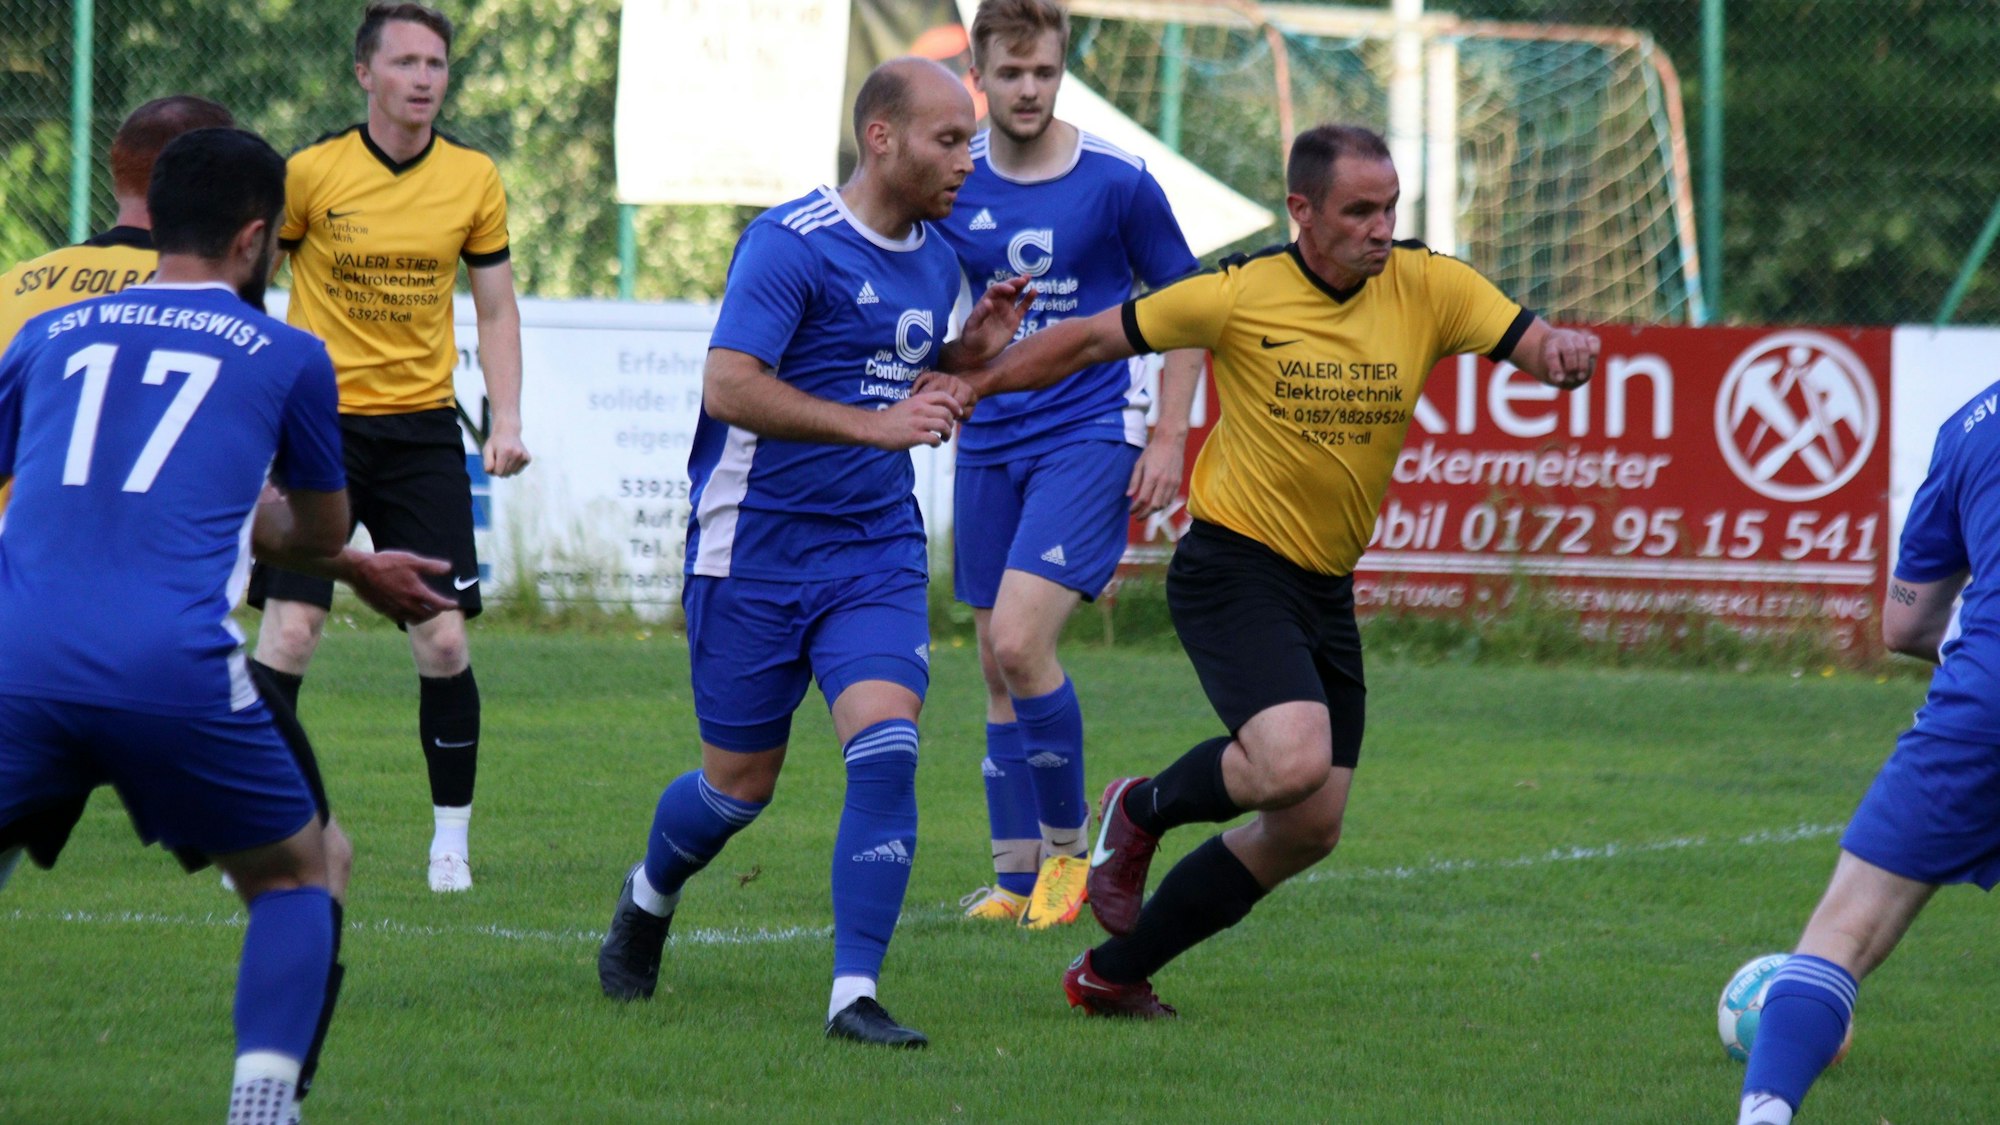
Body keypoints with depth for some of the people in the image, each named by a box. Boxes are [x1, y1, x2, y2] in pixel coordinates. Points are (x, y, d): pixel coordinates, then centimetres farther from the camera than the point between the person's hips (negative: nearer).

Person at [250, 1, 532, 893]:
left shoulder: (474, 181, 2)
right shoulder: (310, 174, -6)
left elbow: (495, 310, 12)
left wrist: (506, 420, 0)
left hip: (422, 427, 2)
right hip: (319, 418, -2)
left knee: (443, 642, -4)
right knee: (289, 631, -12)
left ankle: (452, 837, 10)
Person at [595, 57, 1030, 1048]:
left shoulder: (936, 260, 10)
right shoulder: (791, 244, -14)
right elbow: (728, 386, -23)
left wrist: (973, 353, 3)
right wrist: (875, 424, -28)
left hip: (878, 550, 5)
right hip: (755, 551, -5)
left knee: (887, 745, -16)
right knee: (739, 784, 6)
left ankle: (854, 993, -14)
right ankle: (649, 895, 39)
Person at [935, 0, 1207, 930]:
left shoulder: (1117, 183, -8)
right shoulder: (952, 184, 1)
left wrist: (1168, 440, -4)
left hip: (1090, 437, -5)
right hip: (989, 442, 5)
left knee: (1019, 642, -18)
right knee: (997, 664, 6)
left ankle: (1068, 845, 0)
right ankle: (1017, 879, 15)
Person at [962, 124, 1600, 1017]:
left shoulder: (1427, 288, -2)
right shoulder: (1241, 295, -10)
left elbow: (1536, 346, -9)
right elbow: (1094, 340, 0)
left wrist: (1563, 349, -33)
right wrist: (966, 385, -2)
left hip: (1326, 590, 6)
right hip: (1233, 568, -6)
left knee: (1308, 830, 5)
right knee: (1294, 765, -28)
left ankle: (1112, 974, 20)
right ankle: (1143, 812, 5)